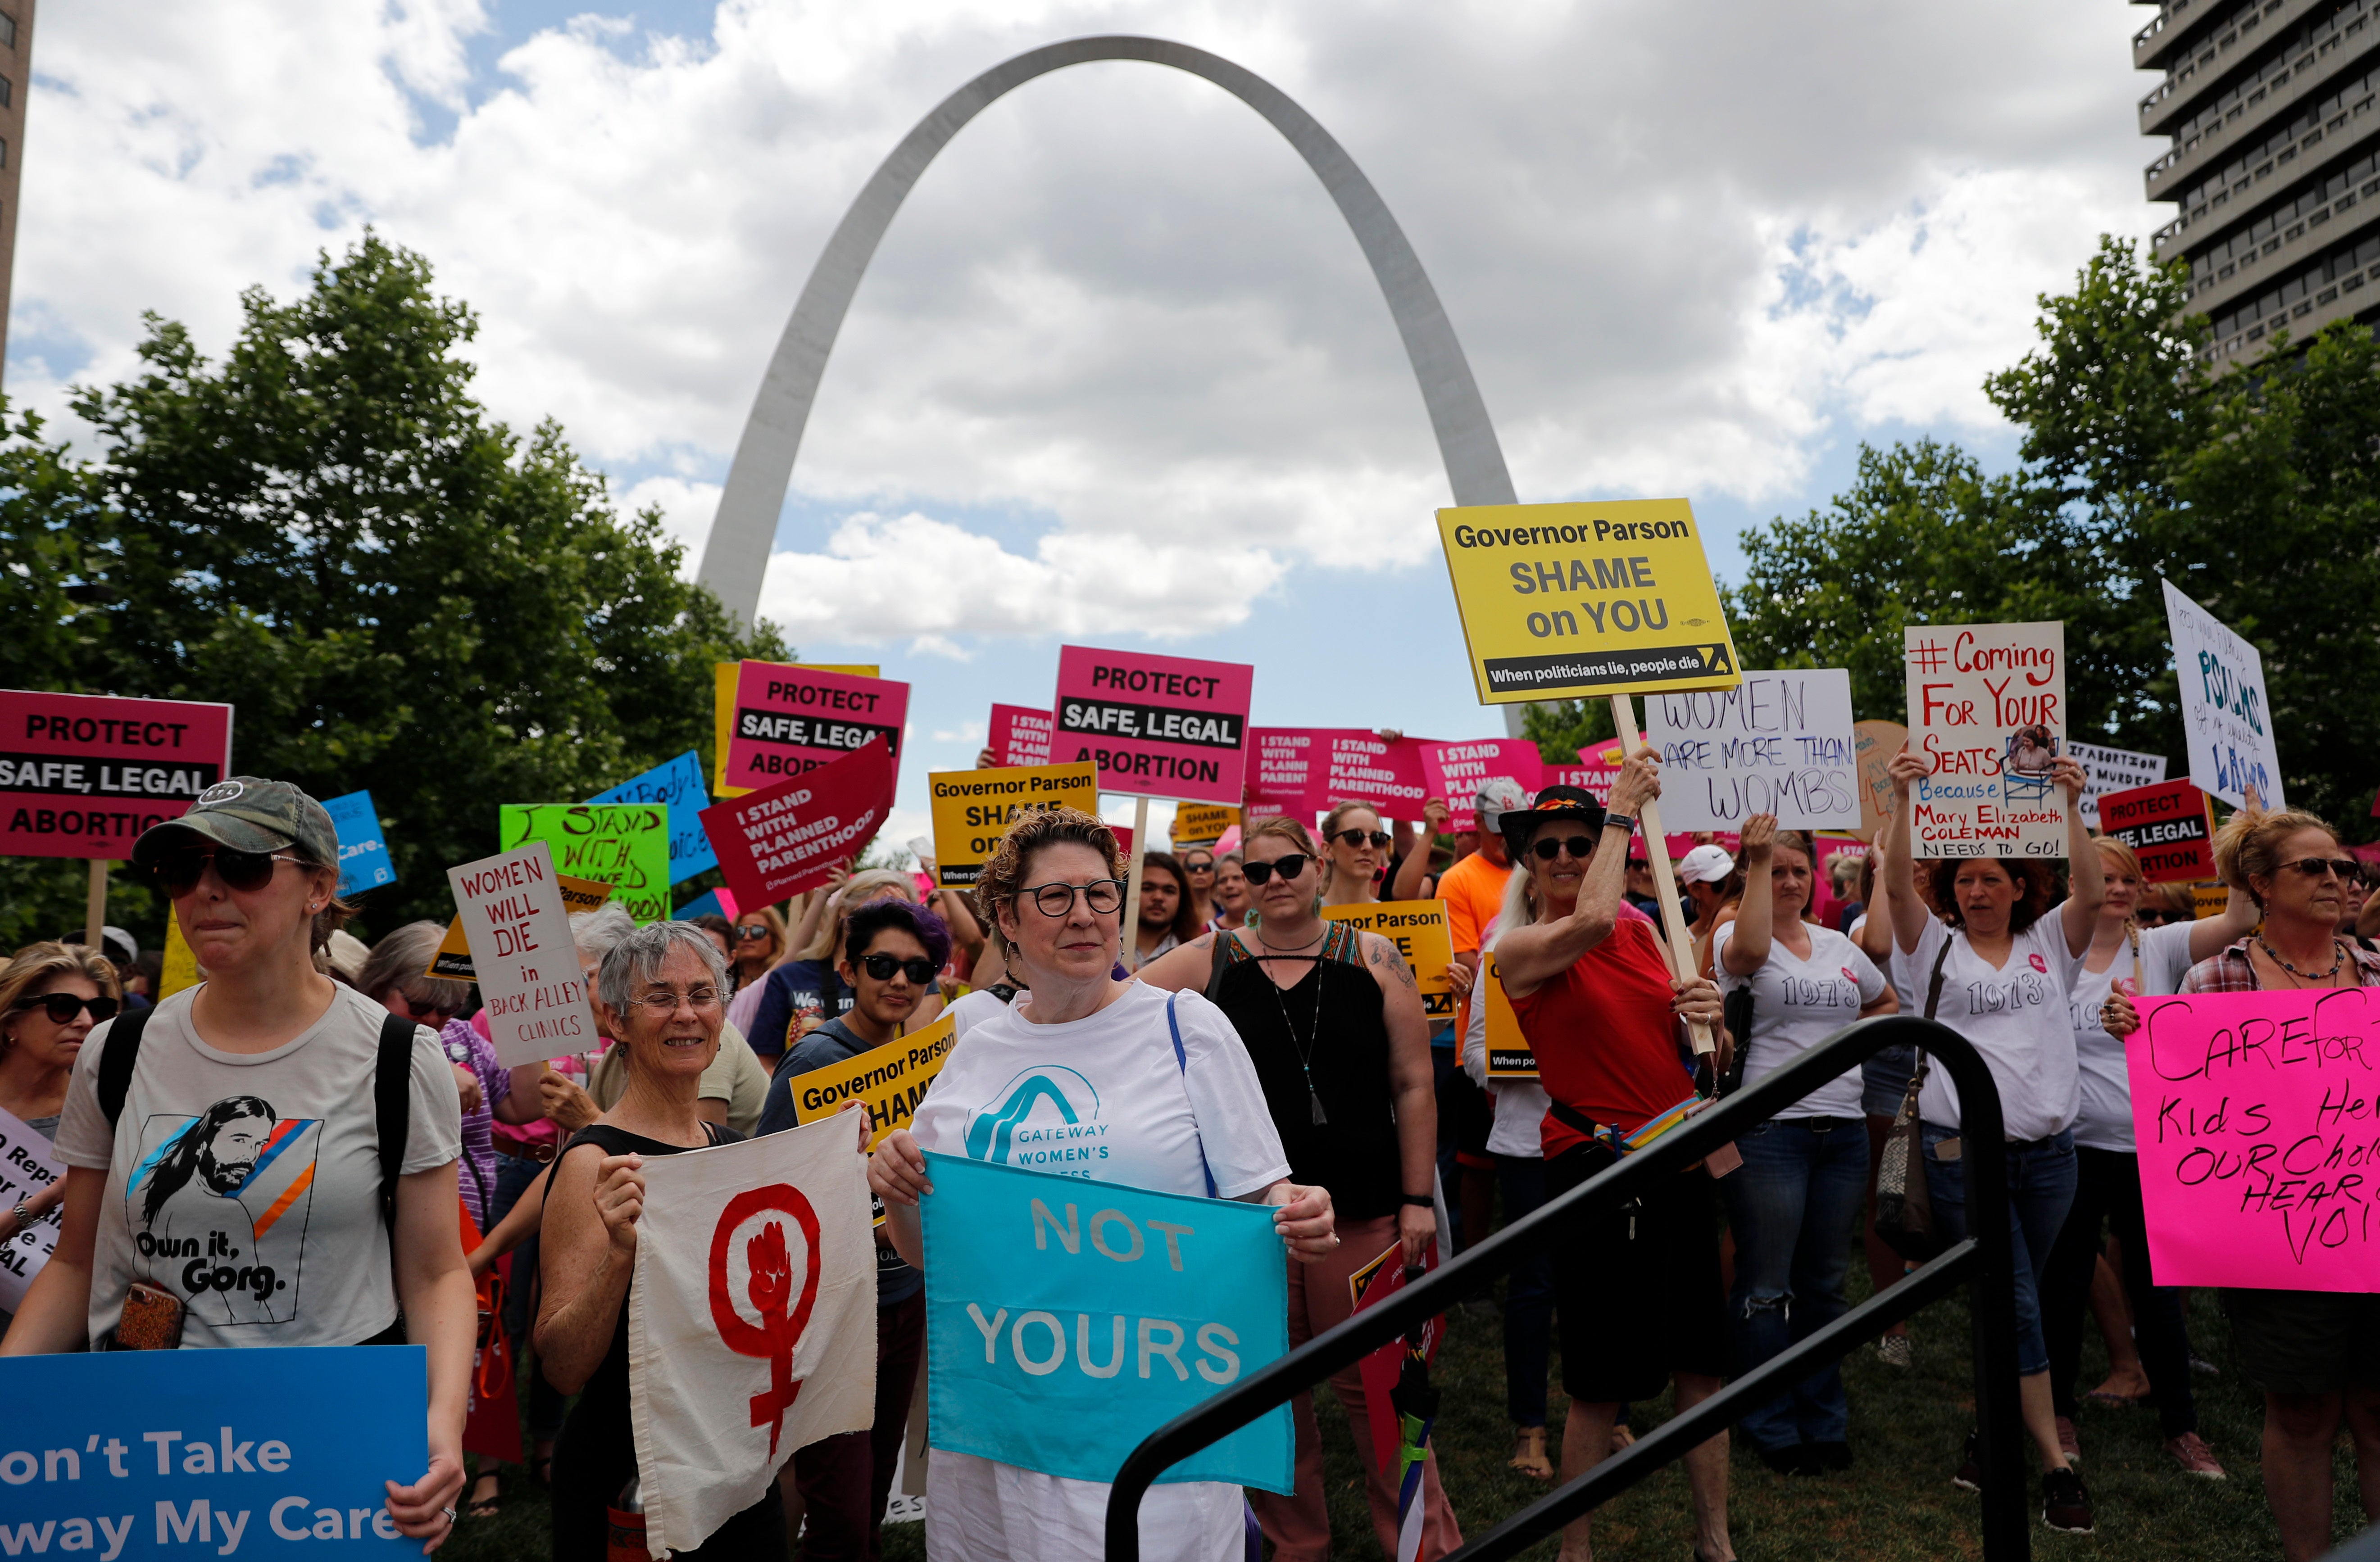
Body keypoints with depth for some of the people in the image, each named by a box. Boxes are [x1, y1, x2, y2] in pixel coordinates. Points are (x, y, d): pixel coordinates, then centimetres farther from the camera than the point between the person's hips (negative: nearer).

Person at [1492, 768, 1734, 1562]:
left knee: (1703, 1367, 13)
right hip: (1593, 1168, -5)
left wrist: (1709, 1017, -7)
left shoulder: (1643, 931, 8)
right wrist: (1623, 805, -19)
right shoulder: (1520, 947, -8)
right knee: (1602, 1384, 2)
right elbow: (1592, 920, -30)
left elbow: (1690, 1050, 17)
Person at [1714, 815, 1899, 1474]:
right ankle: (1772, 1431, 16)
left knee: (1825, 1283, 14)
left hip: (1843, 1129, 6)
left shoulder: (1840, 946, 14)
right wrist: (1757, 862, -30)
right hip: (1768, 1129, -5)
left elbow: (1889, 1004, 28)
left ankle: (1825, 1422, 28)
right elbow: (1749, 952, -29)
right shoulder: (1734, 936, -4)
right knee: (1767, 1288, 2)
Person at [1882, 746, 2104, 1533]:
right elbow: (1898, 880, -10)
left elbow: (2091, 891, -7)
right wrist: (1902, 798, -21)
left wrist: (2070, 807, -16)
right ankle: (2055, 1462, 2)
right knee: (2014, 1303, -4)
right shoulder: (1936, 946, 4)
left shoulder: (2049, 944, 10)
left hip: (2047, 1149, 3)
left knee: (2014, 1303, 11)